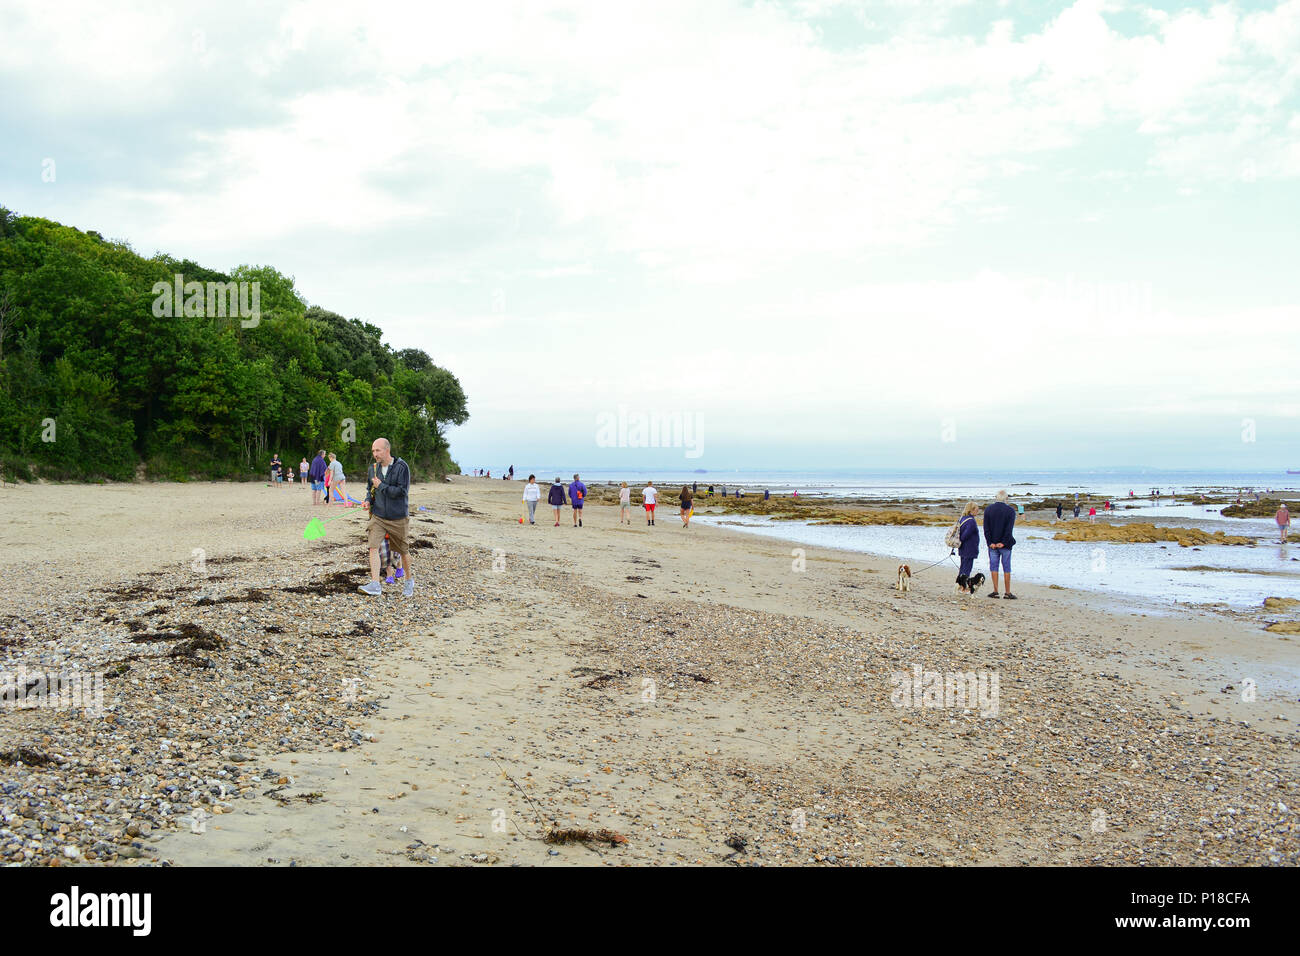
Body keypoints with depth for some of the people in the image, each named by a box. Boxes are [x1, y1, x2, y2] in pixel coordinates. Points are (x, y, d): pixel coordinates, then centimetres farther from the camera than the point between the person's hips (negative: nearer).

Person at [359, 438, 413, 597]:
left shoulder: (401, 467, -12)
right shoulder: (373, 468, 6)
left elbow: (402, 491, -18)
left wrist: (381, 486, -16)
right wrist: (368, 500, 1)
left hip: (398, 517, -4)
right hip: (378, 516, 4)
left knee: (403, 550, 10)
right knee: (373, 547, -14)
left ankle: (409, 580, 32)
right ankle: (375, 584, -18)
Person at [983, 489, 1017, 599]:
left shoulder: (988, 509, 1)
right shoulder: (1010, 510, -6)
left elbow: (986, 528, -3)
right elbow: (1009, 528, -12)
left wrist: (990, 542, -4)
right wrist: (1003, 543, -10)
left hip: (992, 544, 2)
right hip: (1005, 544, -2)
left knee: (993, 566, 7)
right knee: (1006, 568, 4)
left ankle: (995, 591, 6)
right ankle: (1007, 592, 5)